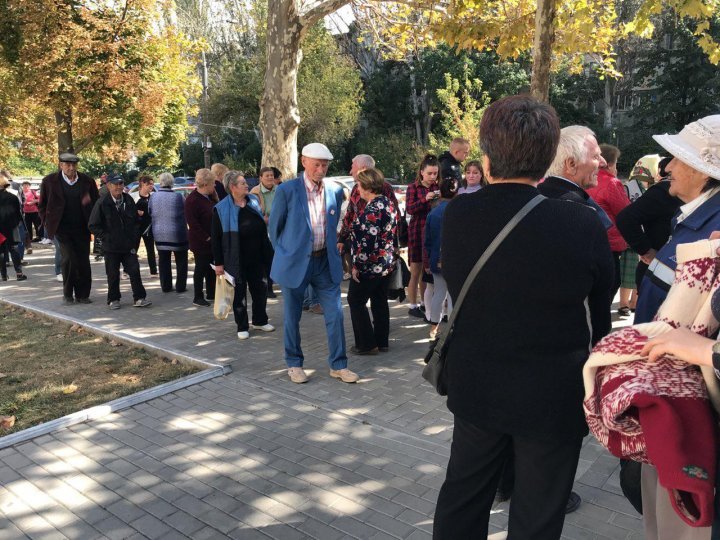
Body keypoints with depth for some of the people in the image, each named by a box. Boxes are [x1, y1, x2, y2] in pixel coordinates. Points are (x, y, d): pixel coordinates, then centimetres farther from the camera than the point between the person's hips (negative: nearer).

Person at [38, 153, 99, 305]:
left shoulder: (87, 181, 3)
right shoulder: (50, 181, 1)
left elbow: (96, 202, 11)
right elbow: (42, 205, 9)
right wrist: (48, 223, 2)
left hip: (82, 229, 2)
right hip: (62, 228, -2)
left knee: (83, 262, 3)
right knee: (68, 259, -13)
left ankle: (82, 295, 16)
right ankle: (68, 294, 4)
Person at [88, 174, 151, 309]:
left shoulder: (129, 200, 5)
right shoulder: (102, 203, -7)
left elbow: (136, 220, 18)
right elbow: (93, 225, -4)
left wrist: (135, 235, 7)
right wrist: (105, 237, -9)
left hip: (129, 245, 3)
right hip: (111, 247, -3)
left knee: (134, 271, -2)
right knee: (113, 274, 6)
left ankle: (139, 298, 5)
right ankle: (113, 299, 19)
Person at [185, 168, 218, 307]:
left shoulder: (210, 197, 10)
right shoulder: (192, 200, -18)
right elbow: (192, 223, -22)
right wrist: (206, 238, -20)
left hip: (211, 240, 9)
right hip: (200, 242, -8)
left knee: (211, 268, 15)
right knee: (201, 268, 0)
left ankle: (211, 293, 27)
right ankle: (197, 297, 11)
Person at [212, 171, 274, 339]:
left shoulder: (254, 201, 5)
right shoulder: (221, 209, -10)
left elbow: (263, 229, 13)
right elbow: (216, 238, -8)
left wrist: (266, 253, 12)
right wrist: (218, 262, -10)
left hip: (256, 258, 5)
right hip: (236, 260, -5)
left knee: (260, 289, 12)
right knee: (239, 293, 6)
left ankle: (260, 320, 30)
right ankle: (242, 327, 18)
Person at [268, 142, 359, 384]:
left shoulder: (335, 191, 1)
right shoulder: (287, 190, -10)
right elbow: (274, 226, 0)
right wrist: (284, 254, 7)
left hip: (325, 262, 3)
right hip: (296, 263, -3)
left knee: (335, 315, 3)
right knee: (293, 317, 9)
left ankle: (338, 364, 18)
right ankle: (294, 363, 27)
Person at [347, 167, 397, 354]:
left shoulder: (371, 209, -21)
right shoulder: (389, 203, 7)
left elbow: (368, 241, -24)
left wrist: (357, 265, -17)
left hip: (370, 266, -9)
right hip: (387, 262, 9)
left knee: (356, 301, 3)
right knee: (380, 301, 15)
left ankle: (367, 344, 6)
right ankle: (382, 341, 23)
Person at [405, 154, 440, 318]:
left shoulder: (437, 188, 10)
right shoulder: (413, 188, -4)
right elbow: (409, 209, -14)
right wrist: (425, 199, -27)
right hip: (417, 232, -4)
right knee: (416, 272, 0)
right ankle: (413, 306, 9)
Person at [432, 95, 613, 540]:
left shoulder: (455, 216, -13)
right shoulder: (585, 226, -20)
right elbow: (601, 318, -6)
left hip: (476, 387, 3)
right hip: (554, 396, -2)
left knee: (462, 500, 23)